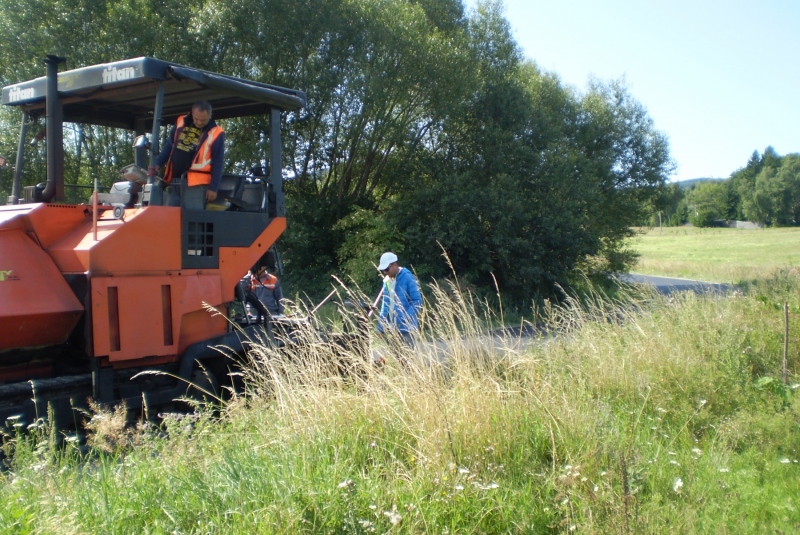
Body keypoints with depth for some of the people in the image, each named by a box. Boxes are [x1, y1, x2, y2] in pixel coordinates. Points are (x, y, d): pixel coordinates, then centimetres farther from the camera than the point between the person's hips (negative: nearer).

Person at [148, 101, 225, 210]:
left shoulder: (215, 133, -7)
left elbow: (217, 164, -6)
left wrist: (213, 187, -9)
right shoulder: (181, 122, 7)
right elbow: (169, 146, 16)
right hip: (174, 181, 6)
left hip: (196, 183, -6)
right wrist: (157, 164, 6)